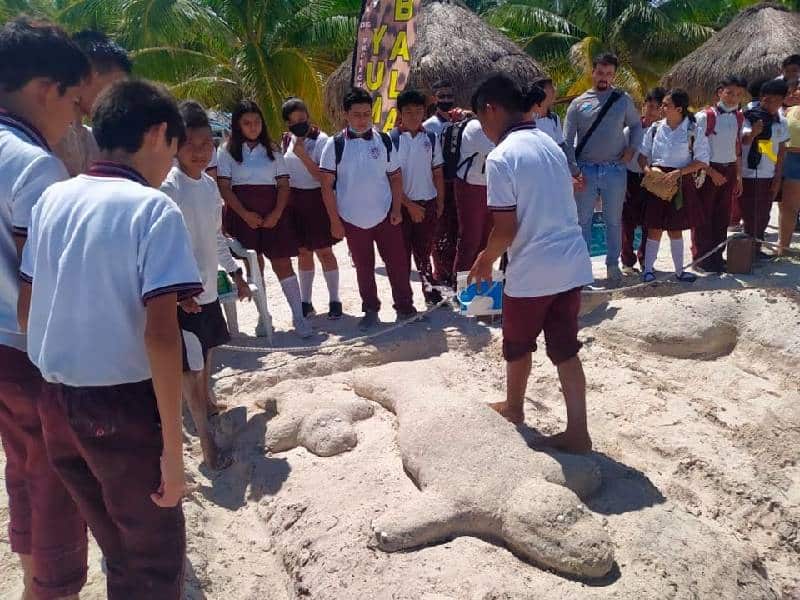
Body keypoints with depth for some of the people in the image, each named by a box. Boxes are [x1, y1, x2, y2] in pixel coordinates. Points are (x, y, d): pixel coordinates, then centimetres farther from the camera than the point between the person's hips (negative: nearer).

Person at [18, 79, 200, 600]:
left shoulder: (52, 198, 4)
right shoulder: (153, 209, -15)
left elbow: (26, 309, 9)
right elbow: (160, 334, -22)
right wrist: (172, 444, -17)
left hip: (56, 402, 7)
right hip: (125, 406, -7)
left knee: (120, 551, 25)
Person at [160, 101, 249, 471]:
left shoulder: (210, 184, 6)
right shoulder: (167, 189, -18)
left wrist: (235, 273, 18)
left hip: (208, 289, 8)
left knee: (206, 354, 23)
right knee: (192, 369, -2)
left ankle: (207, 404, 44)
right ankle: (205, 438, 8)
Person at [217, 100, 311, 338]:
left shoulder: (272, 151, 11)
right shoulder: (228, 152, 4)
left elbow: (284, 185, 5)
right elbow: (224, 187, -3)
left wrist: (277, 213, -10)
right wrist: (245, 214, -14)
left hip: (273, 214, 1)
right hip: (243, 214, -1)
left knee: (282, 262, -3)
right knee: (254, 265, 4)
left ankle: (298, 316, -2)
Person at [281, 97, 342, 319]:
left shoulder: (321, 140, -9)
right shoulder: (287, 141, 7)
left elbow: (322, 176, -13)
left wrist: (303, 156, -21)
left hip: (316, 199, -5)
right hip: (294, 201, 5)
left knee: (324, 251, 0)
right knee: (304, 252, 12)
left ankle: (334, 300, 12)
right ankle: (305, 301, 21)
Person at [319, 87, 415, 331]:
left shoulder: (384, 141, 1)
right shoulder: (335, 145, -5)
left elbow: (396, 176, 6)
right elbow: (327, 185, -4)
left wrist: (397, 209, -3)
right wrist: (335, 220, -7)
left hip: (385, 216, 1)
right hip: (353, 219, -1)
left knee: (398, 263, 3)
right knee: (364, 267, 11)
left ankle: (405, 308, 17)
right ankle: (371, 311, 25)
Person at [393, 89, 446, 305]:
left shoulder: (431, 138, 4)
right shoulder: (392, 140, -6)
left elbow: (437, 172, 9)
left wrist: (440, 202, 6)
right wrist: (409, 205, -11)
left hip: (428, 204, 3)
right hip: (403, 205, -2)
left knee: (424, 250, 13)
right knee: (403, 253, 6)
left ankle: (430, 288, 26)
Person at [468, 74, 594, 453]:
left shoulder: (500, 158, -15)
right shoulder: (550, 144, 11)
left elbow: (506, 228, -17)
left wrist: (486, 261, 2)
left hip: (532, 269, -7)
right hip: (572, 262, 7)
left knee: (518, 344, 17)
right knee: (565, 348, 12)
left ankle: (513, 408, 39)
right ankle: (577, 431, 15)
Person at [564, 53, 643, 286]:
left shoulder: (623, 99, 6)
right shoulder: (579, 103, 2)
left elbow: (636, 125, 18)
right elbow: (567, 140, -2)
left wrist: (631, 148, 0)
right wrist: (574, 169, -10)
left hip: (615, 170, 1)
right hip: (586, 170, -1)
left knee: (614, 221, 8)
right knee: (582, 220, 4)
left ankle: (613, 265, 19)